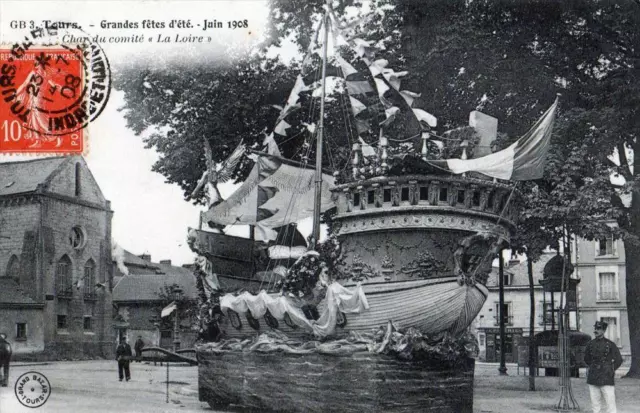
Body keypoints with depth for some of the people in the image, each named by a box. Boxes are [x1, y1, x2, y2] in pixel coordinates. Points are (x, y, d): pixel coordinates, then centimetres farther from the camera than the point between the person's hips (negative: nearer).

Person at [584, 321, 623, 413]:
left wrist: (610, 370, 6)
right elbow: (586, 359, 21)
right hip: (593, 379, 4)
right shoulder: (590, 344, 6)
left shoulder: (610, 344, -5)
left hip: (606, 381, -4)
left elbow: (619, 360, 0)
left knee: (610, 404, -5)